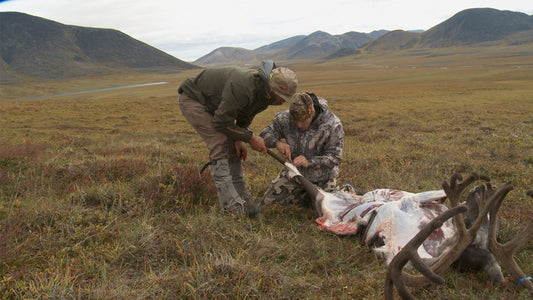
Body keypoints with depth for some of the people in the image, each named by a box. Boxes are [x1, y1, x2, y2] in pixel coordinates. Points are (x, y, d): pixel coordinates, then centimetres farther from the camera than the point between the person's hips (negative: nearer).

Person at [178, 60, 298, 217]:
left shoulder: (264, 94, -9)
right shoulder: (243, 86, -38)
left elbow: (245, 118, 7)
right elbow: (221, 122, -31)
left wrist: (239, 139, -10)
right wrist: (250, 138, -24)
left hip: (212, 104, 9)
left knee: (233, 148, 4)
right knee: (220, 144, -19)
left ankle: (242, 195, 12)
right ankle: (231, 204, -16)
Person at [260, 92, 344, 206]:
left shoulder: (332, 124, -25)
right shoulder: (285, 118, -17)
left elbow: (334, 157, -23)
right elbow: (264, 134, -9)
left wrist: (309, 162, -39)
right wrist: (276, 142, -33)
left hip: (322, 177, -3)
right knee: (268, 200, 1)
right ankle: (309, 196, 19)